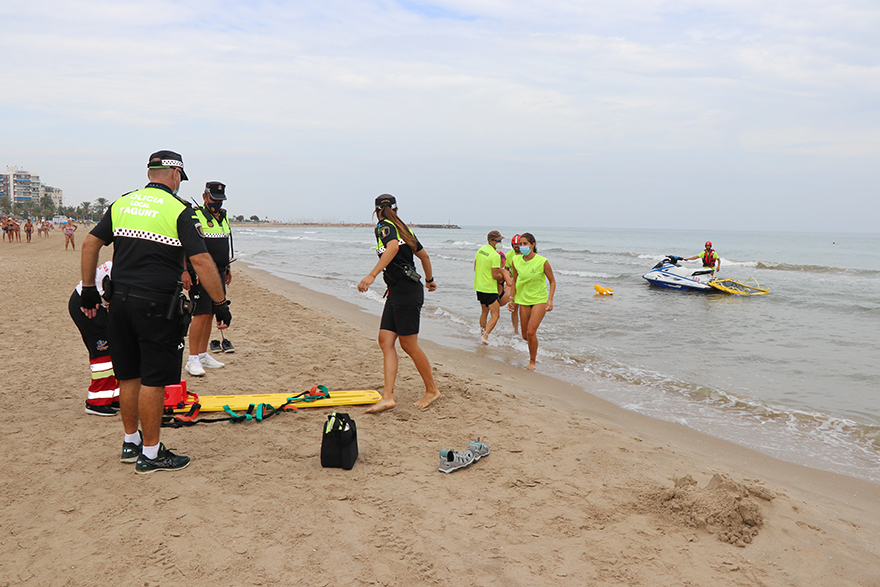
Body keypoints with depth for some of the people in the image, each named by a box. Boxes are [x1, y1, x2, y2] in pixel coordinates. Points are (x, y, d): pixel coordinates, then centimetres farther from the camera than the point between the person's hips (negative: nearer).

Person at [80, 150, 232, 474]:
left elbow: (90, 244, 11)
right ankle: (150, 454, 9)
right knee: (153, 379, 1)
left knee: (129, 376, 17)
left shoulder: (122, 203, 10)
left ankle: (131, 442, 30)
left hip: (120, 301, 7)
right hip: (157, 305, -6)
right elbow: (201, 261, -16)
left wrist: (89, 289, 17)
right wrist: (221, 304, -12)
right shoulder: (178, 210, -8)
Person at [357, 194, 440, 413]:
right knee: (386, 340, 4)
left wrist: (372, 275, -36)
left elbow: (393, 247, -29)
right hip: (396, 293, 9)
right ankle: (388, 396, 0)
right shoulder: (403, 229, 18)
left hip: (406, 292, -9)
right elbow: (424, 255, 27)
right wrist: (429, 279, 43)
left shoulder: (384, 226, -7)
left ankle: (432, 390, 15)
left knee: (408, 345, 0)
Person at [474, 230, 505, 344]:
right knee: (495, 315, -4)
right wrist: (504, 277, 0)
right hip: (490, 289, -9)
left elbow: (475, 268, 15)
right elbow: (495, 276, -19)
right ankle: (485, 336, -15)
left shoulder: (480, 250, 6)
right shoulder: (495, 255, -19)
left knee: (484, 312, 23)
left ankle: (482, 334, 32)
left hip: (479, 286, 9)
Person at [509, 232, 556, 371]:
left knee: (531, 332, -14)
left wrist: (550, 300, -13)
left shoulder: (542, 261, -15)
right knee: (525, 335, 7)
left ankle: (533, 361, 6)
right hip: (523, 300, 4)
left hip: (539, 300, -4)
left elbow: (552, 281, -5)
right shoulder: (516, 261, -3)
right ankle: (533, 351, 42)